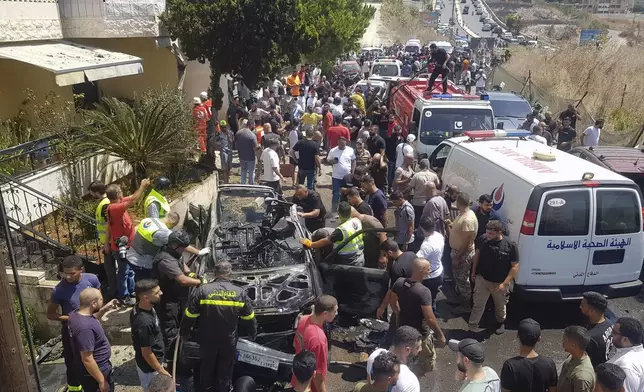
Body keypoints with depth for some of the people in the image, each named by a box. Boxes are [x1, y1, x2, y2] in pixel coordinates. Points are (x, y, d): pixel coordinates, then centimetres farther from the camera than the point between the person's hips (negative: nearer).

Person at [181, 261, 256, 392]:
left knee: (206, 369, 22)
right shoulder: (240, 292, -9)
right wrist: (253, 333, 19)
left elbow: (190, 315, -9)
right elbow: (249, 318, 2)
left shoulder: (202, 290, -15)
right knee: (225, 372, 19)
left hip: (208, 340, 0)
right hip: (229, 341, 0)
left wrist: (184, 332, 9)